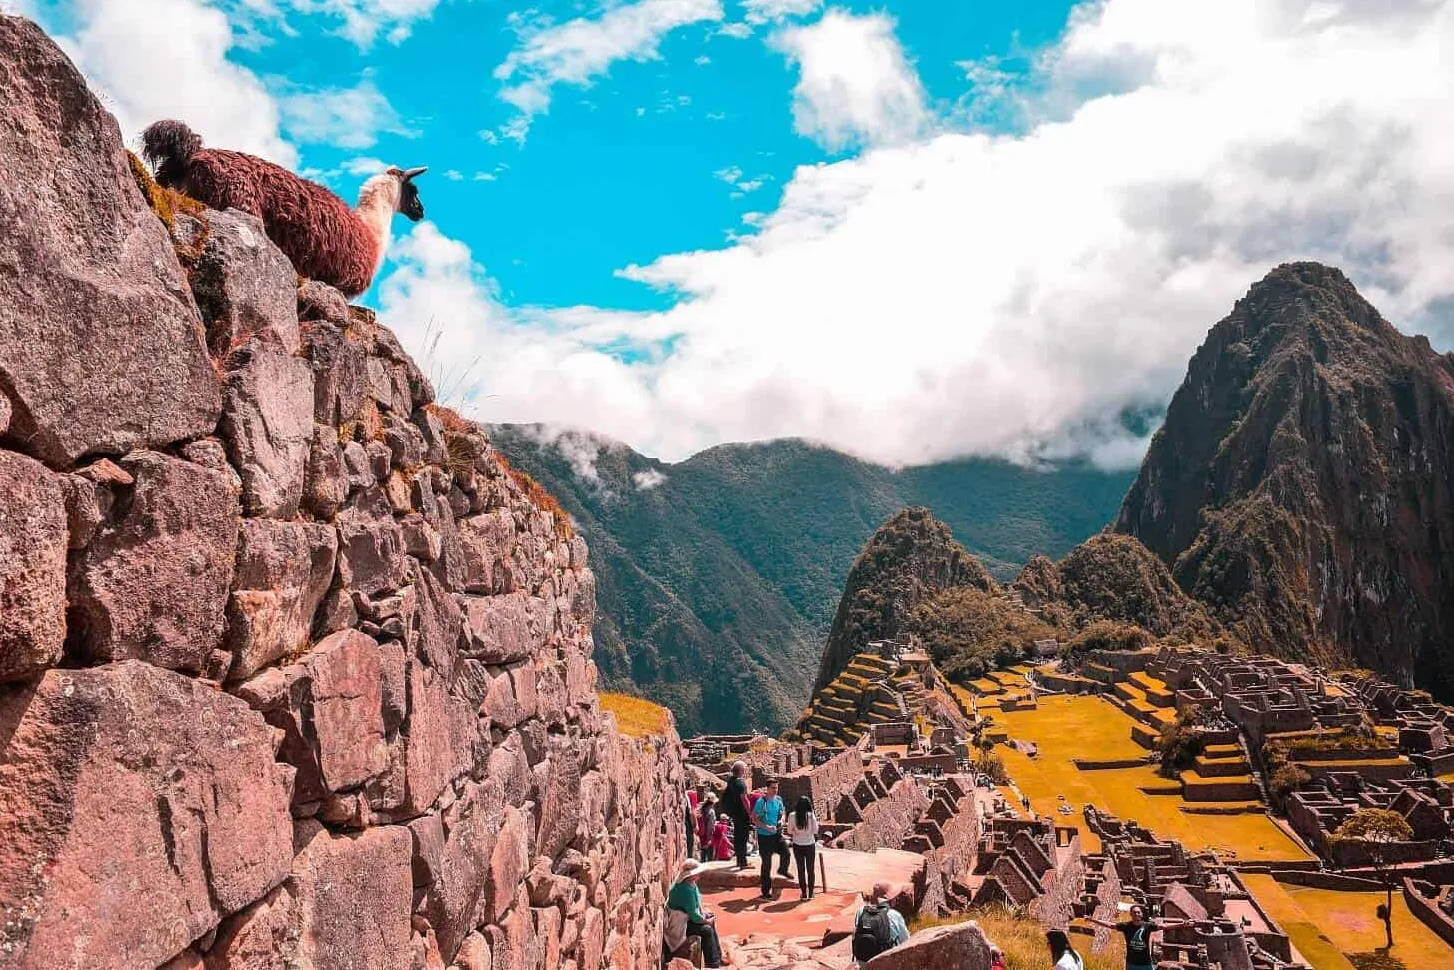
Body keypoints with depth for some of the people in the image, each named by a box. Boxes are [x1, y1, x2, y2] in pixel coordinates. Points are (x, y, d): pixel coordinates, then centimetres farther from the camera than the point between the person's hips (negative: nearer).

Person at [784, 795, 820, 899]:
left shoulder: (792, 816, -12)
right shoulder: (811, 816, -15)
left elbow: (789, 832, -4)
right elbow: (815, 831, -8)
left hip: (797, 845, 1)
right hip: (810, 844, 0)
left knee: (801, 869, 12)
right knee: (811, 870, 14)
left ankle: (804, 893, 16)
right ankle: (810, 893, 19)